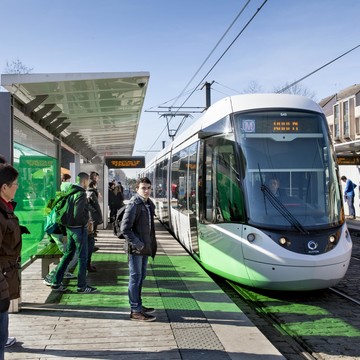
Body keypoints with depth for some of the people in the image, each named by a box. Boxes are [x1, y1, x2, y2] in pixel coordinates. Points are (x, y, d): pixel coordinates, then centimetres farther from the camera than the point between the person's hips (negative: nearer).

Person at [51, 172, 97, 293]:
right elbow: (78, 214, -25)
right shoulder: (81, 194, -17)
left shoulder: (71, 192, 10)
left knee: (68, 254, 16)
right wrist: (86, 221, -9)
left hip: (69, 228, 9)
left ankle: (56, 282, 18)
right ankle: (82, 286, 8)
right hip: (79, 228, -9)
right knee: (83, 257, 1)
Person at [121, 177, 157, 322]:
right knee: (135, 278, -2)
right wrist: (138, 244, -20)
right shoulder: (134, 204, -16)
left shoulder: (149, 204, 11)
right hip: (135, 248, -9)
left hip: (145, 247, 9)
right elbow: (125, 229, -21)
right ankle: (135, 311, 5)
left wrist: (151, 244, 11)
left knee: (141, 277, 18)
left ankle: (138, 305, 32)